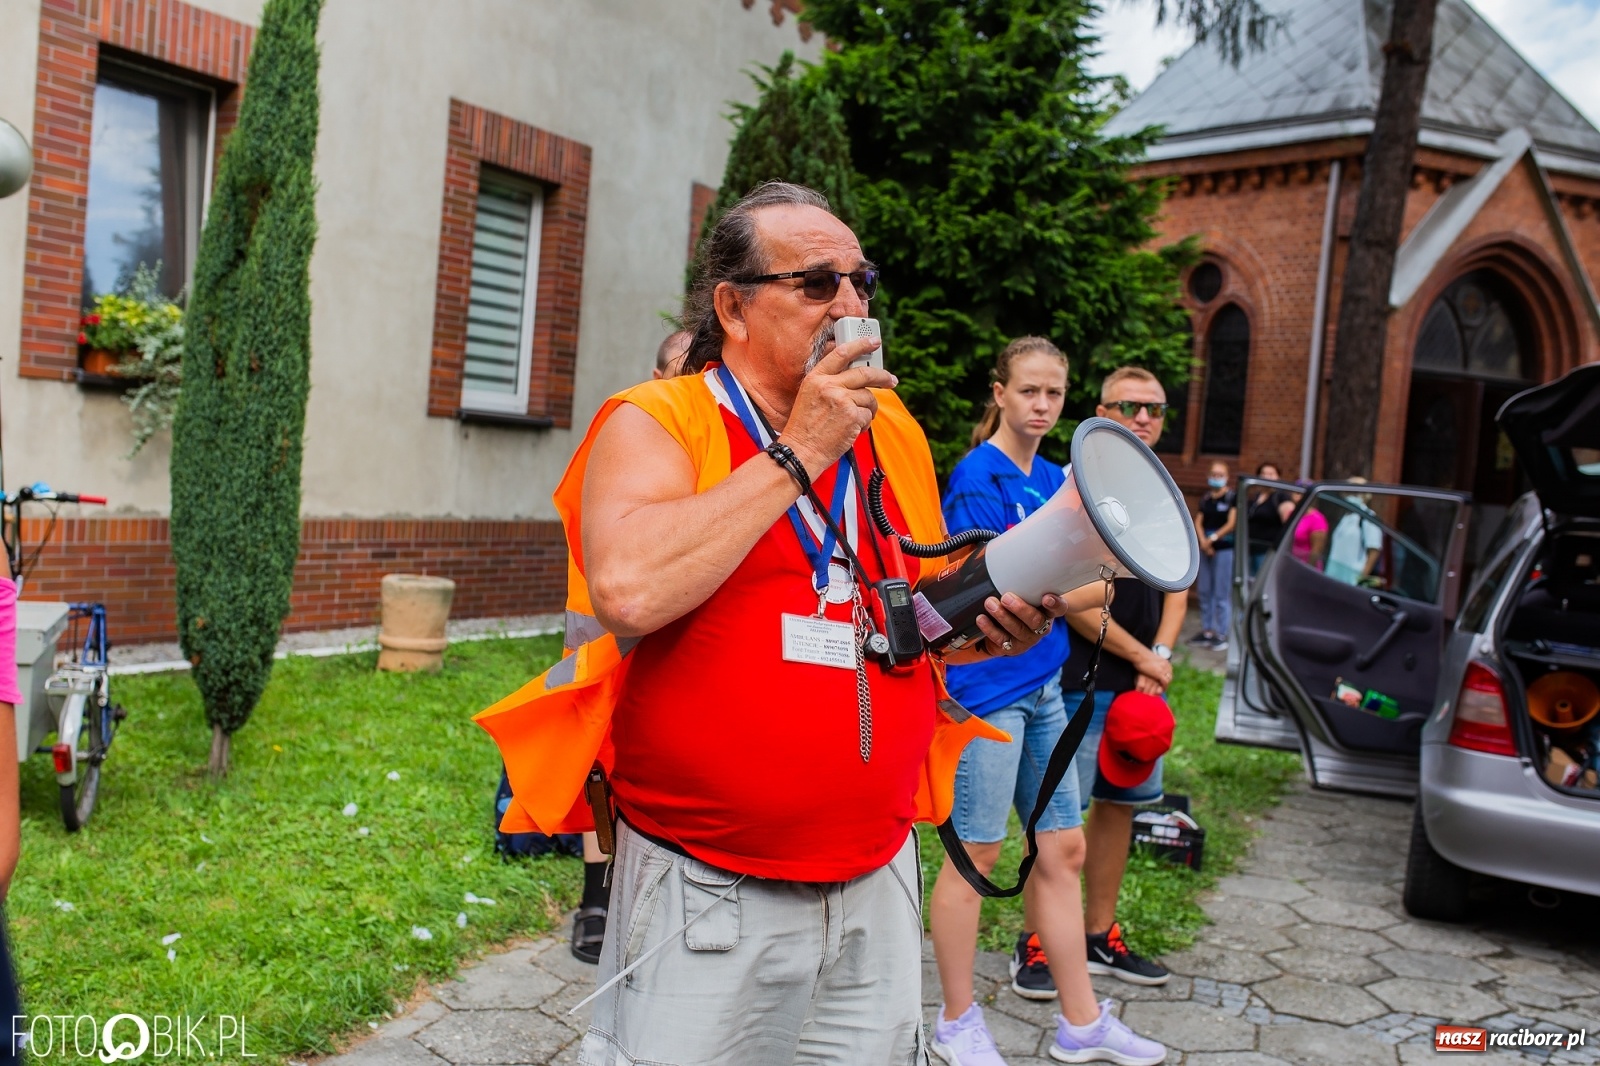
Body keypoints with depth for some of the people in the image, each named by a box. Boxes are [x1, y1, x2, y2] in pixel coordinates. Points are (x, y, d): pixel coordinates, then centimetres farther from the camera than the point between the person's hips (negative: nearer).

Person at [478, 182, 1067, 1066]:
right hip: (708, 890, -5)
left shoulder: (893, 431, 9)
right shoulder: (655, 421, -8)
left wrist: (992, 624, -3)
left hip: (877, 883, 5)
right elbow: (627, 589, -28)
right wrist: (800, 455, -19)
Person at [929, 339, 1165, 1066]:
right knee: (976, 855, 2)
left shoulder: (1055, 479, 12)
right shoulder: (978, 476, -11)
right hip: (987, 688, -8)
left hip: (1044, 687, 8)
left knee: (1063, 850, 12)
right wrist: (1096, 585, -9)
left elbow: (1066, 581, 15)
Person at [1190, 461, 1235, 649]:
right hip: (1205, 549, 6)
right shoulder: (1205, 498, 12)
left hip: (1224, 549, -6)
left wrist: (1213, 538, -14)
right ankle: (1207, 630, 17)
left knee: (1221, 593, -5)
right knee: (1204, 591, 9)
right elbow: (1198, 522, 8)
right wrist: (1203, 541, -7)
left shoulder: (1232, 497, -3)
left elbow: (1231, 524, -9)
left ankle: (1221, 633, -1)